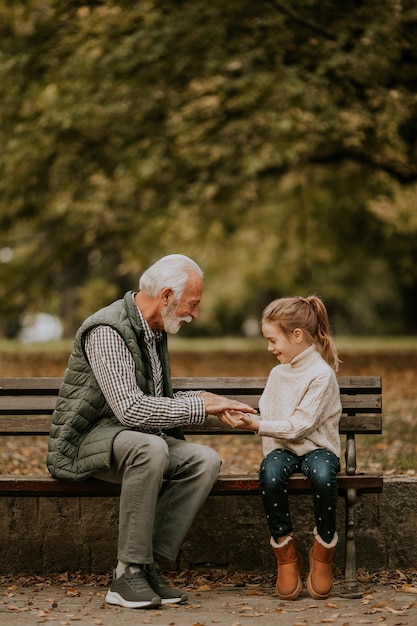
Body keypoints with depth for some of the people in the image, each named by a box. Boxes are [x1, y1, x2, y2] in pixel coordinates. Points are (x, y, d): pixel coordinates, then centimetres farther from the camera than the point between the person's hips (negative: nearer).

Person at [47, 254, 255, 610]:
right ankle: (129, 571, -28)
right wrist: (199, 407, -21)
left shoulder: (155, 331, 12)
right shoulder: (107, 331, -19)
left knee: (205, 460, -17)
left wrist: (199, 398, 5)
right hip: (85, 440, -8)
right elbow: (130, 409, -29)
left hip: (135, 440, 8)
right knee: (150, 447, -38)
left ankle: (149, 564, -17)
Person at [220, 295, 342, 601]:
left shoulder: (322, 374, -10)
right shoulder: (278, 373, 13)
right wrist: (246, 419, -3)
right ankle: (286, 554, -17)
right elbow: (268, 418, 16)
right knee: (270, 474, -33)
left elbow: (299, 426, -17)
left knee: (323, 475, -40)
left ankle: (323, 551, -15)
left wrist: (255, 425, -20)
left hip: (317, 448, -4)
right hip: (282, 448, 5)